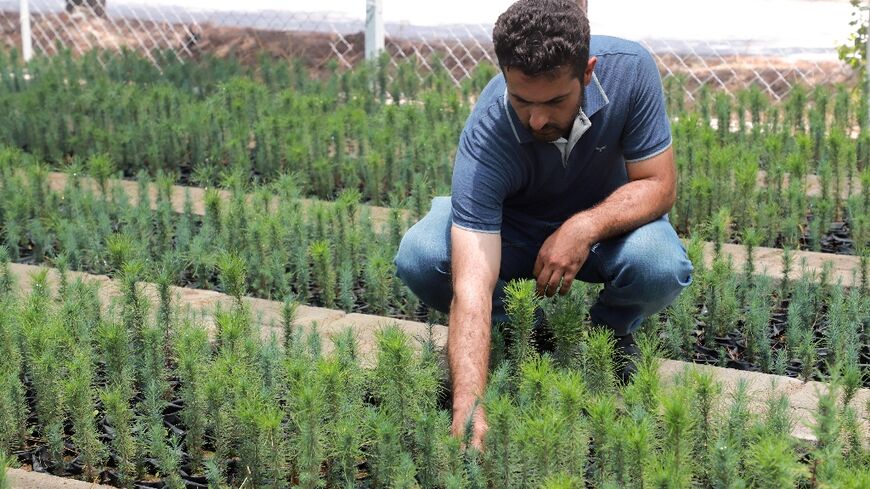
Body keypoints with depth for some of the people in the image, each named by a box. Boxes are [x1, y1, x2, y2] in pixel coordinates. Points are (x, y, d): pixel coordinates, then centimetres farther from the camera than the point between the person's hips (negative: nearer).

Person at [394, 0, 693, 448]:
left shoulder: (629, 68, -29)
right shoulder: (485, 141, -35)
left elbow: (659, 184, -19)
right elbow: (471, 285, -41)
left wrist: (586, 226, -38)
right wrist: (468, 409, -52)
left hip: (608, 218, 1)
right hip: (510, 229, 0)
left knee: (661, 267, -34)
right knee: (419, 258, -29)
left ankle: (611, 330, 3)